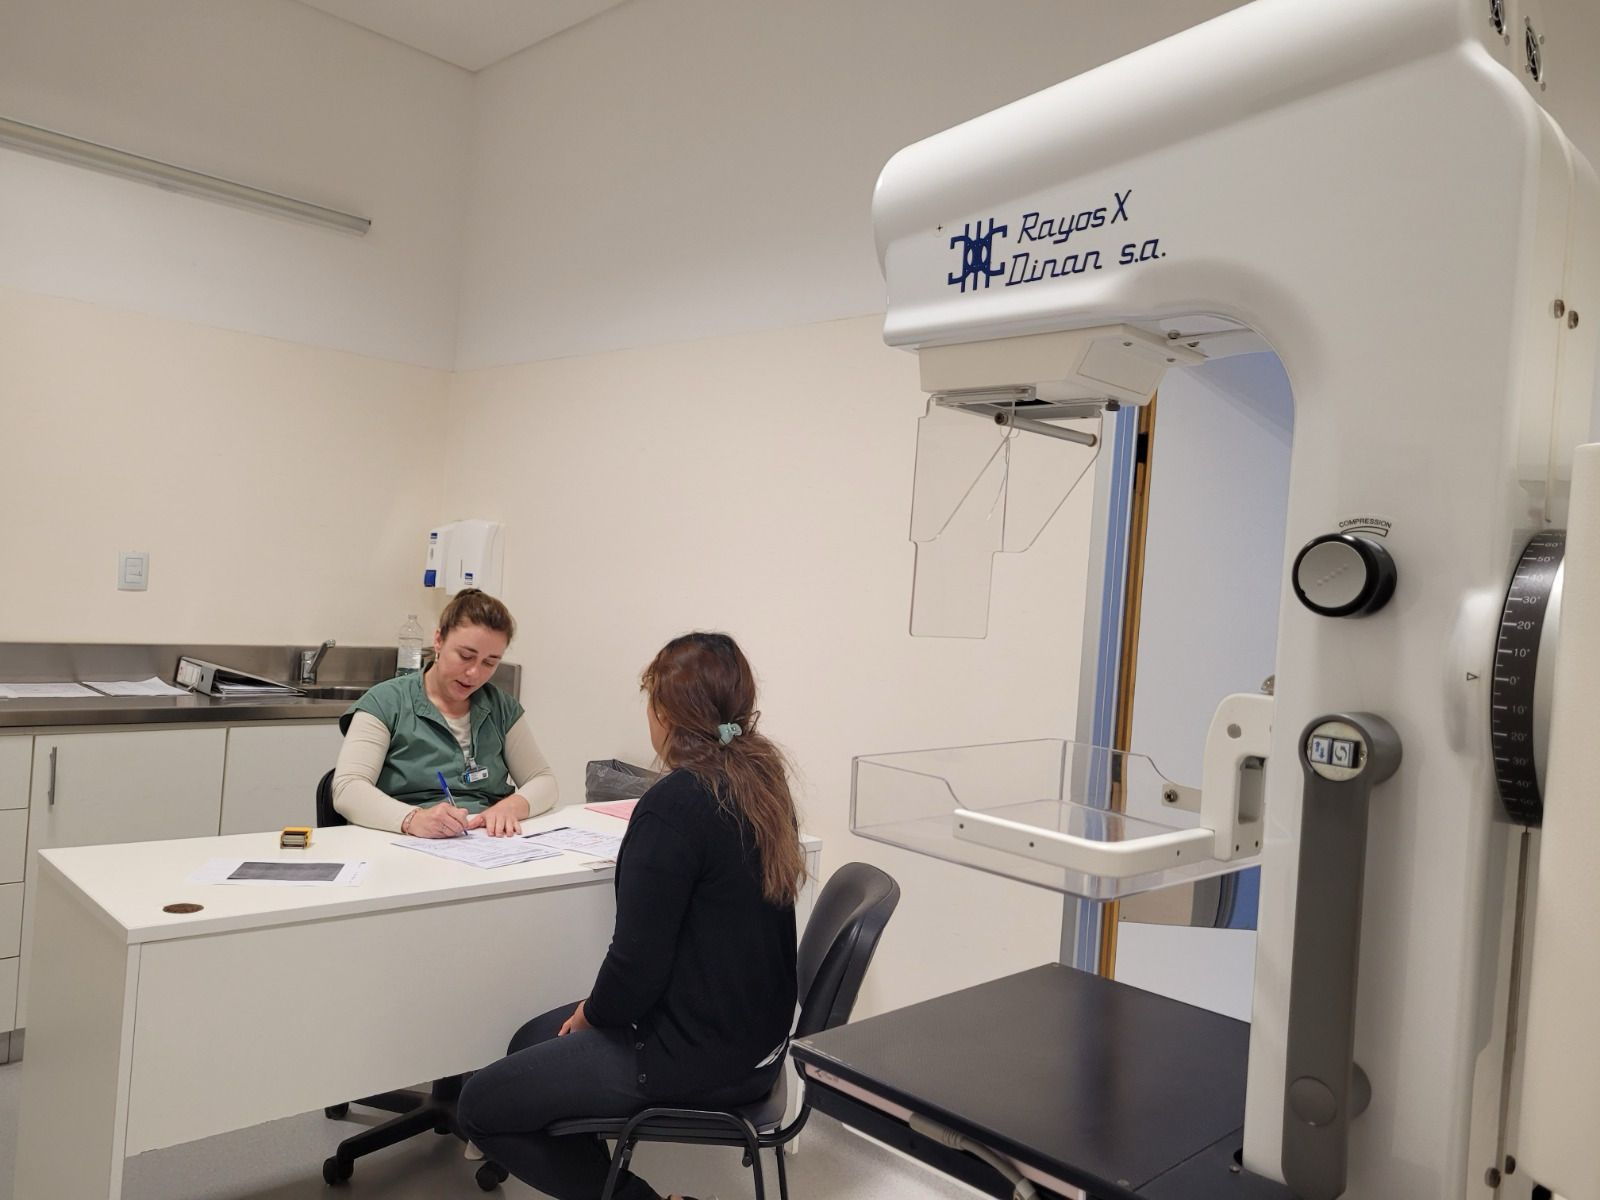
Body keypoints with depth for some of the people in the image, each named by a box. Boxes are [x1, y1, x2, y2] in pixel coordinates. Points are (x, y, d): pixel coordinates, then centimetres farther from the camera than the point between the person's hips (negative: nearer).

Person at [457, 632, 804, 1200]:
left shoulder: (675, 802, -24)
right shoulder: (762, 779, 2)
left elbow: (639, 956, -22)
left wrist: (593, 1011, -3)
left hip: (695, 1058, -9)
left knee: (479, 1106, 7)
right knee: (530, 1042, 23)